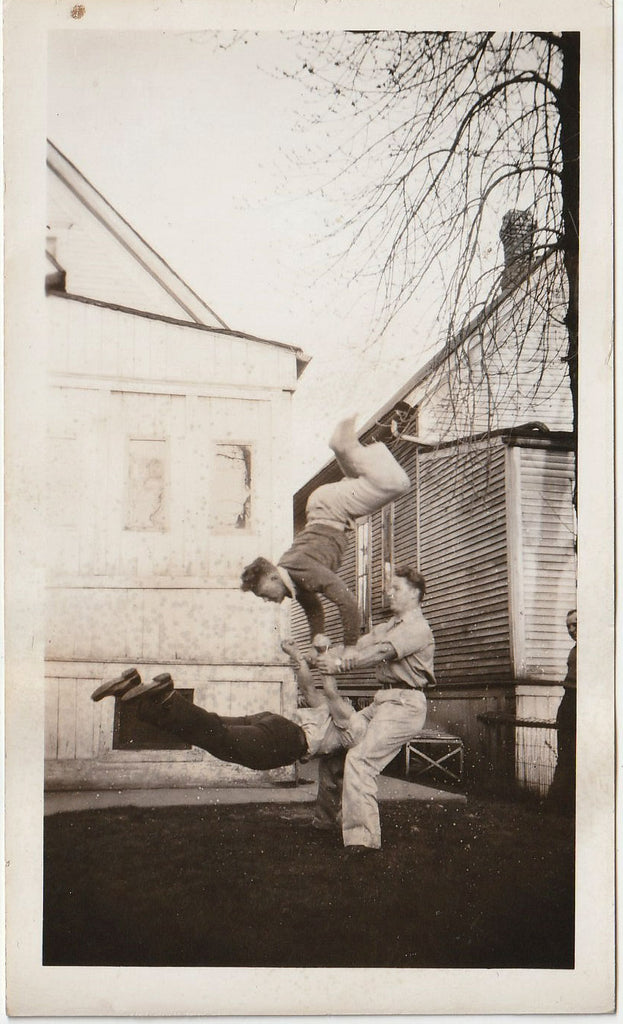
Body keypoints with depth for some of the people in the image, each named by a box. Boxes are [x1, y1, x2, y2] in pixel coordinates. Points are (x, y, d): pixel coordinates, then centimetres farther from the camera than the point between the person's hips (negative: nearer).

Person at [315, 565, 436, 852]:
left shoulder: (418, 629, -9)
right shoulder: (388, 626, 22)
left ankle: (363, 837, -21)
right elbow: (361, 645, 7)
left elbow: (383, 651, -22)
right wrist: (332, 656, -13)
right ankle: (326, 815, 22)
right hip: (383, 701, 10)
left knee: (359, 759, -21)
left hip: (405, 704, -10)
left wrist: (342, 663, -31)